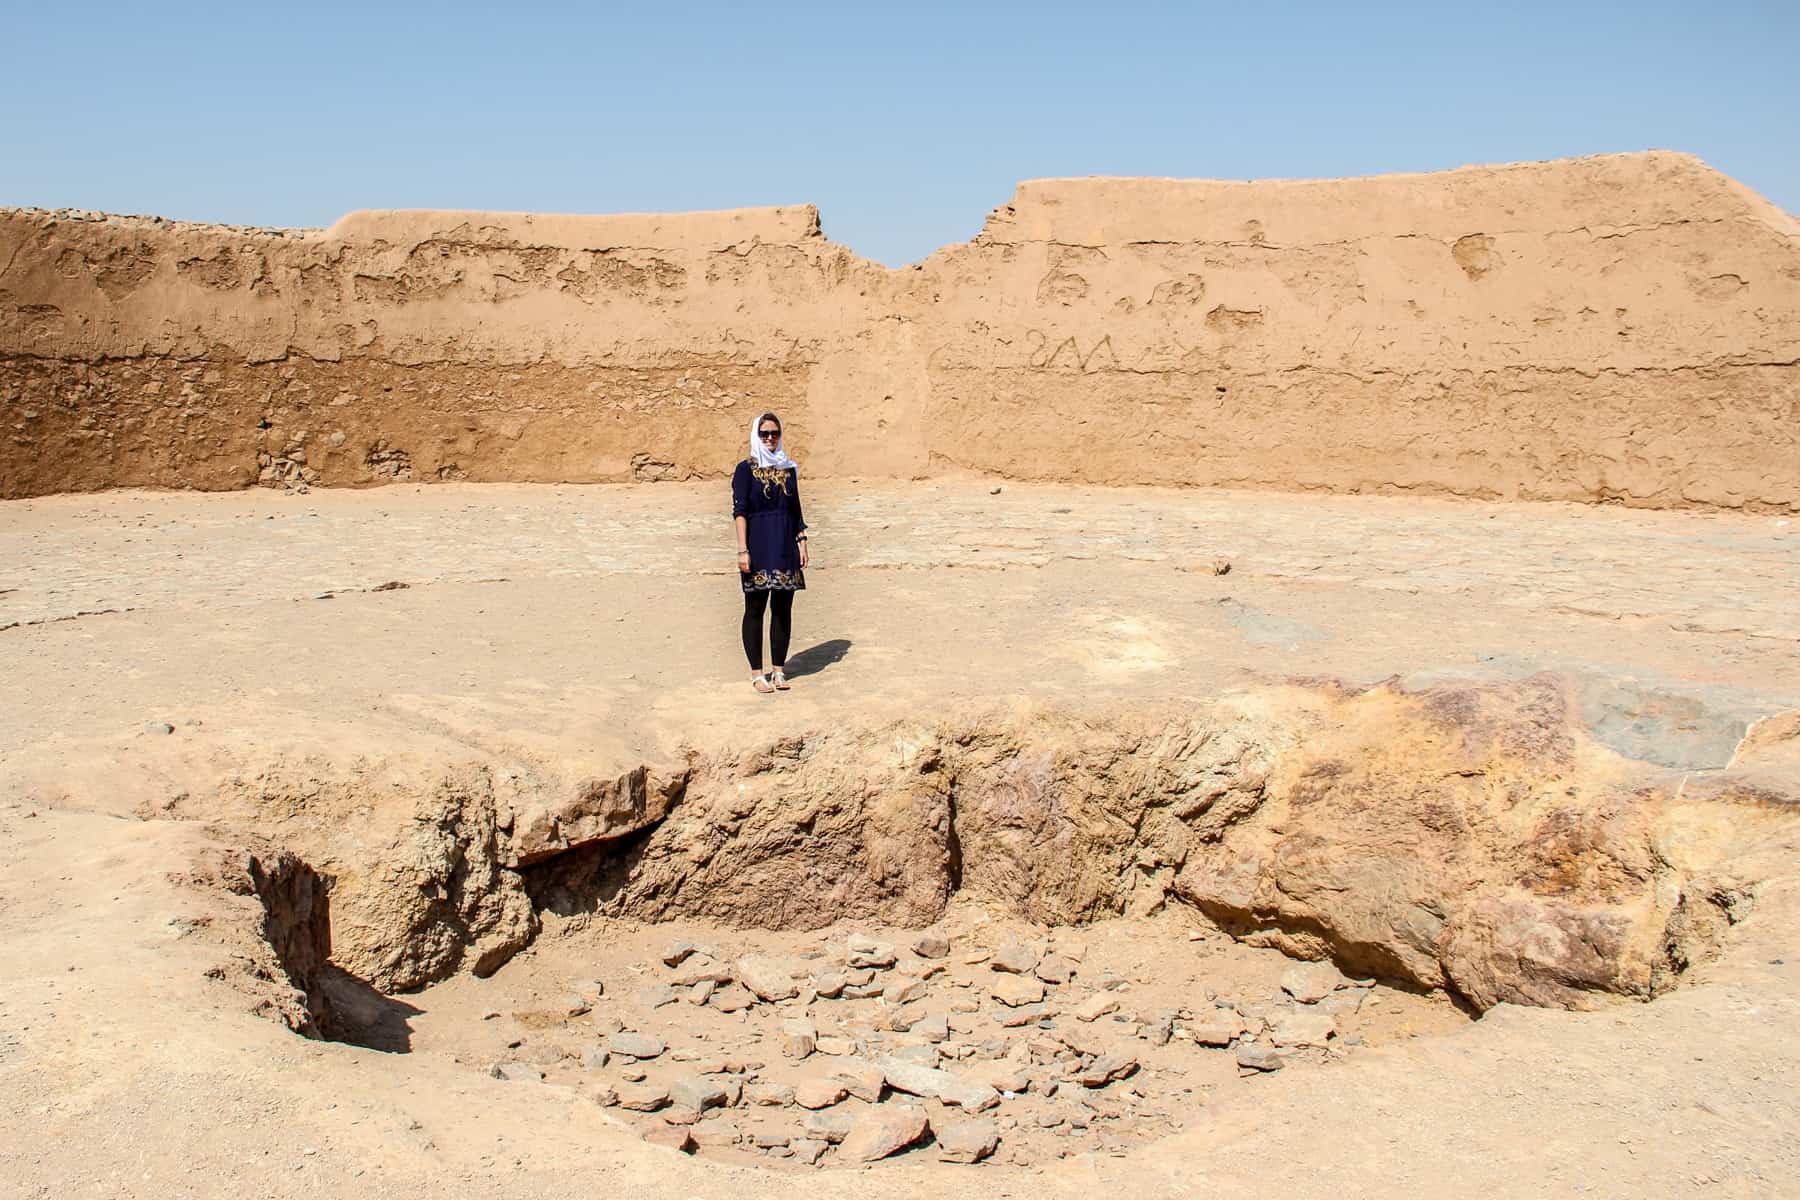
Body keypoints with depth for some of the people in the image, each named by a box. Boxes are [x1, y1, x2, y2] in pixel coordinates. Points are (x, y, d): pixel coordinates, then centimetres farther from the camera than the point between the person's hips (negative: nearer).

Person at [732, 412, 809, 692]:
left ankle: (779, 669, 13)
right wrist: (742, 550, -15)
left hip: (786, 547, 4)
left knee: (783, 609, 5)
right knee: (755, 608, 1)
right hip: (758, 547, -4)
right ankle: (756, 672, 8)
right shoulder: (746, 469, -1)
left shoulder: (788, 469, 11)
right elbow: (739, 511, -7)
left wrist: (802, 544, 6)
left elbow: (796, 511, 14)